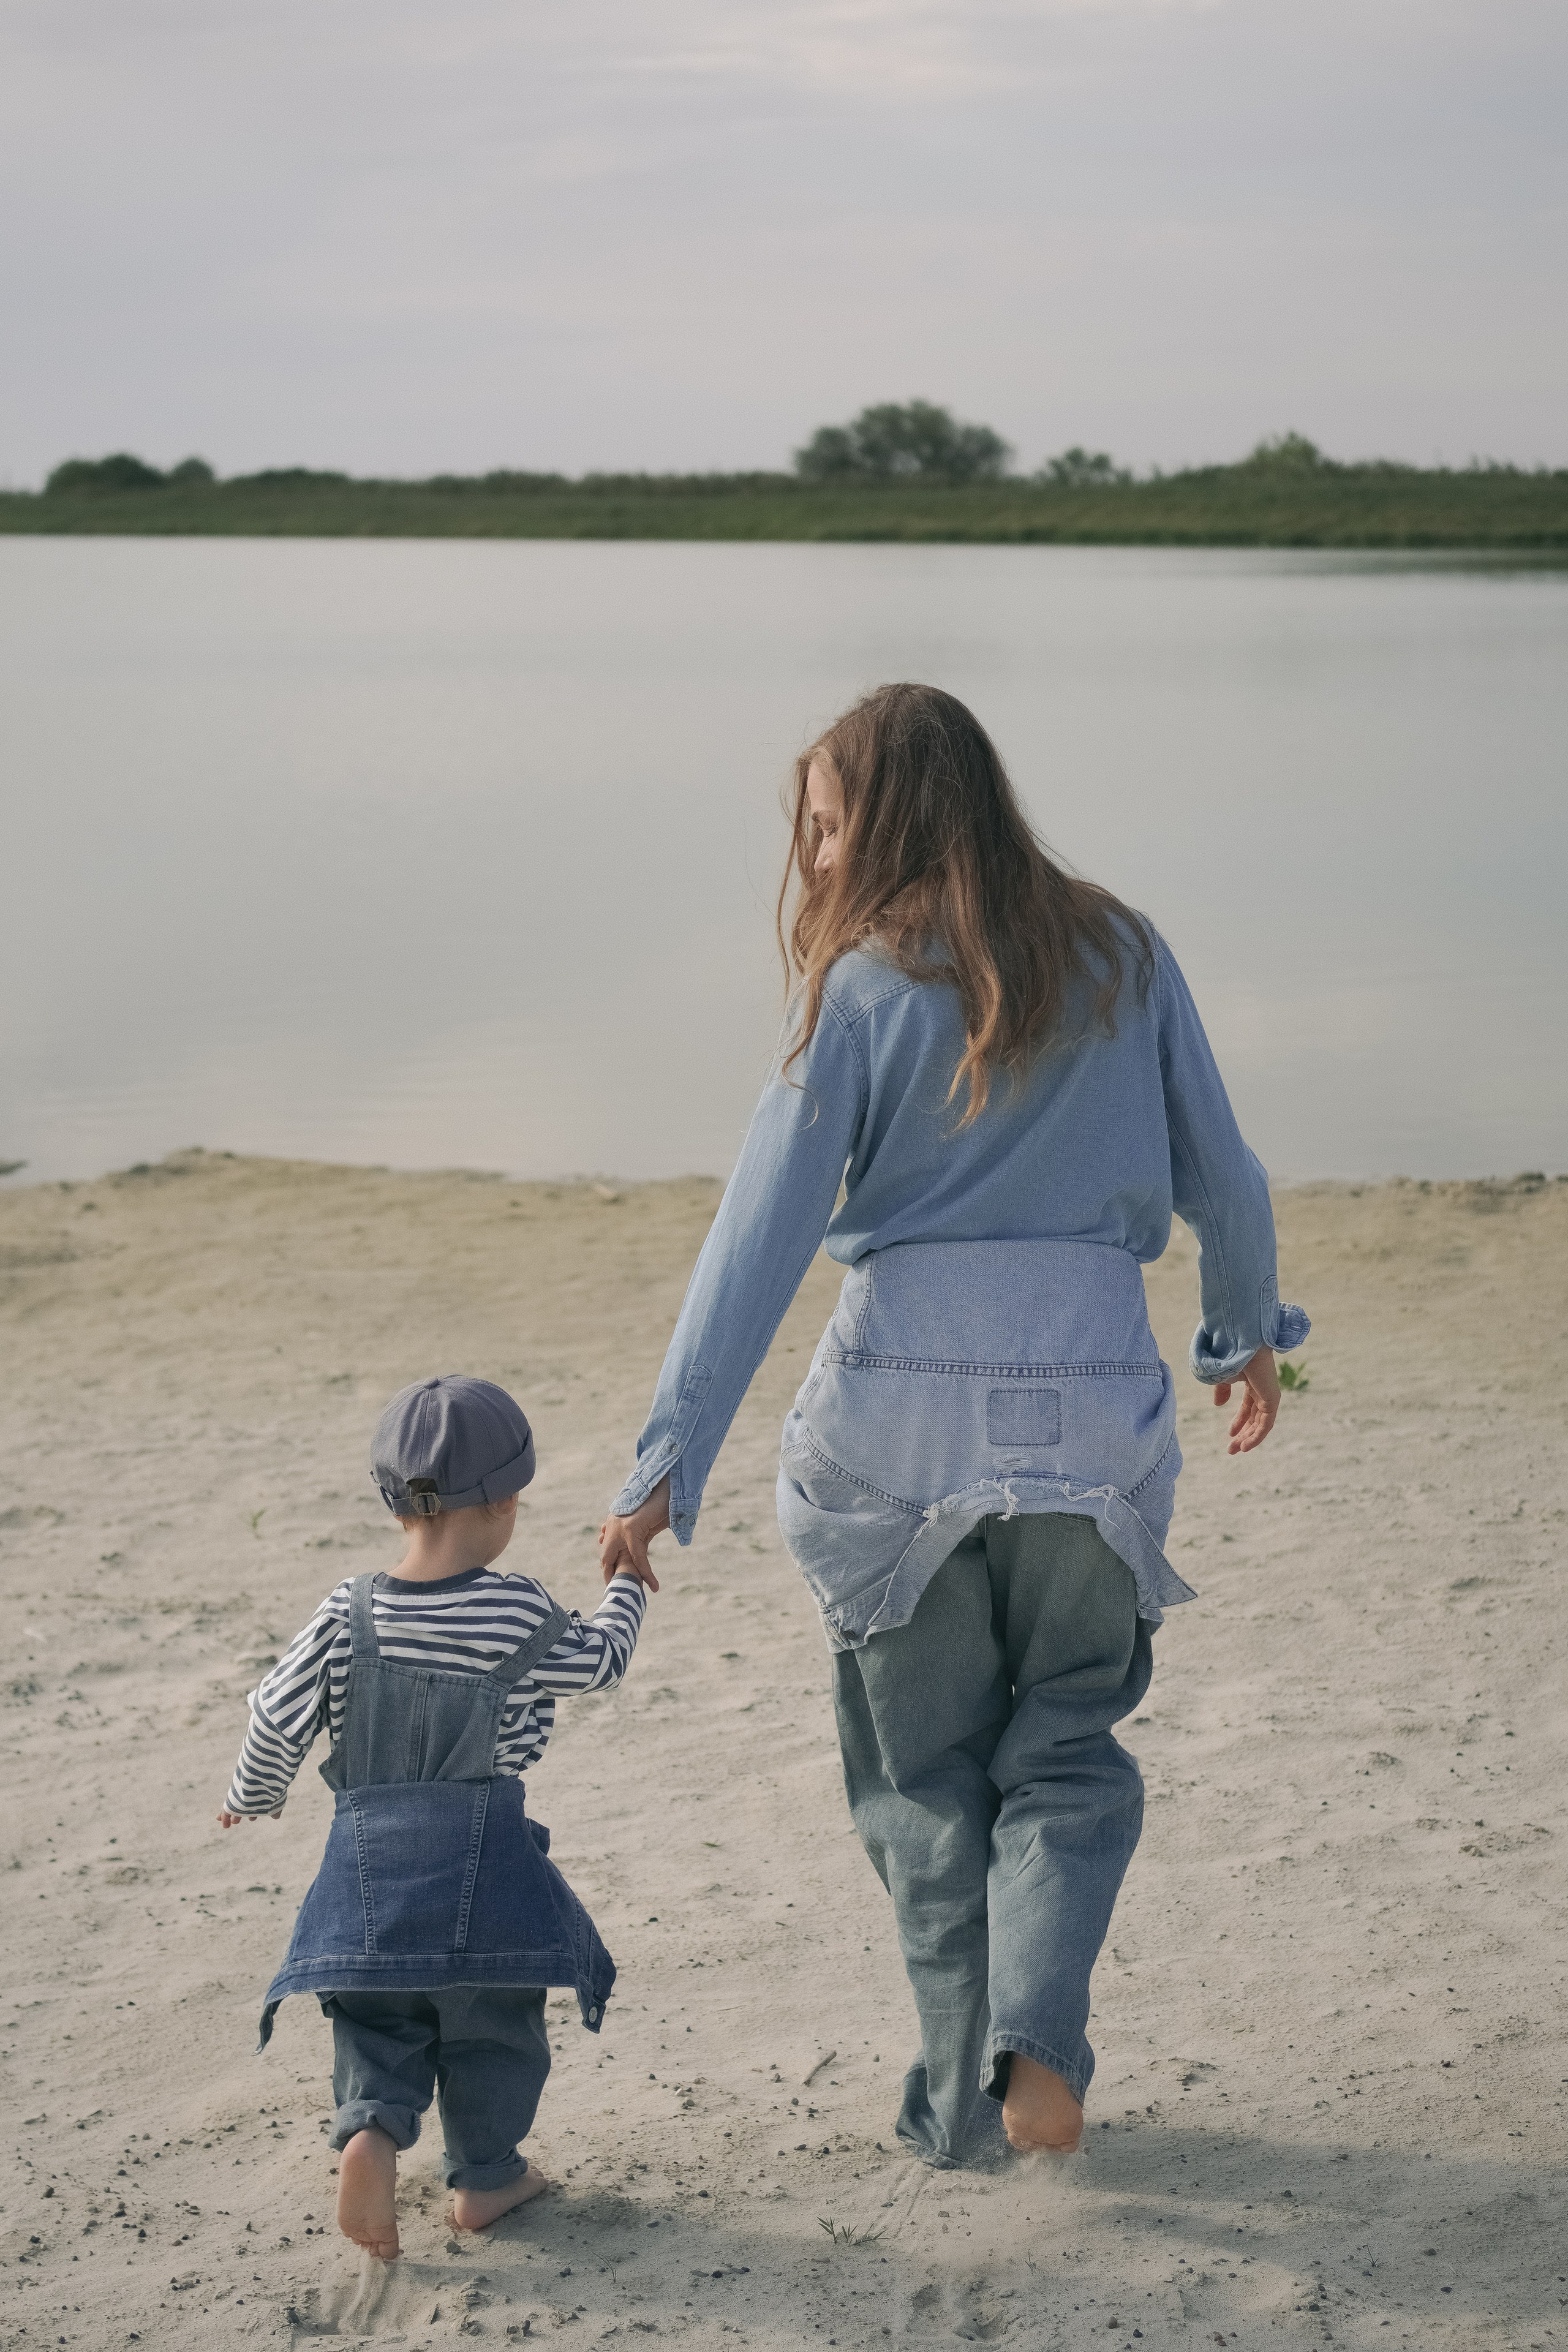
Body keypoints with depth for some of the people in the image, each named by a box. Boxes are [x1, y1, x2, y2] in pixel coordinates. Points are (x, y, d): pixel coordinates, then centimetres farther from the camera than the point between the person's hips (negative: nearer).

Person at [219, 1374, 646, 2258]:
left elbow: (279, 1718, 2)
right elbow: (600, 1659, 8)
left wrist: (254, 1797, 22)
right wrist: (628, 1587, 28)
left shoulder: (347, 1615, -4)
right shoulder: (519, 1613, -10)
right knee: (492, 2016, 14)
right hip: (483, 1852, -2)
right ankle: (486, 2175, 23)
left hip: (368, 1848, 2)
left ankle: (371, 2128, -11)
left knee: (377, 2016, 13)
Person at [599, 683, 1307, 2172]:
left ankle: (965, 2104, 22)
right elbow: (1224, 1183, 14)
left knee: (925, 1777, 16)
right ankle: (1038, 2044, -2)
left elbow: (759, 1240, -8)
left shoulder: (863, 989, -3)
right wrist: (1248, 1335, 32)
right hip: (1089, 1410, 2)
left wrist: (665, 1467, -8)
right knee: (1066, 1752, 19)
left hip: (897, 1413, -2)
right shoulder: (1123, 960, 7)